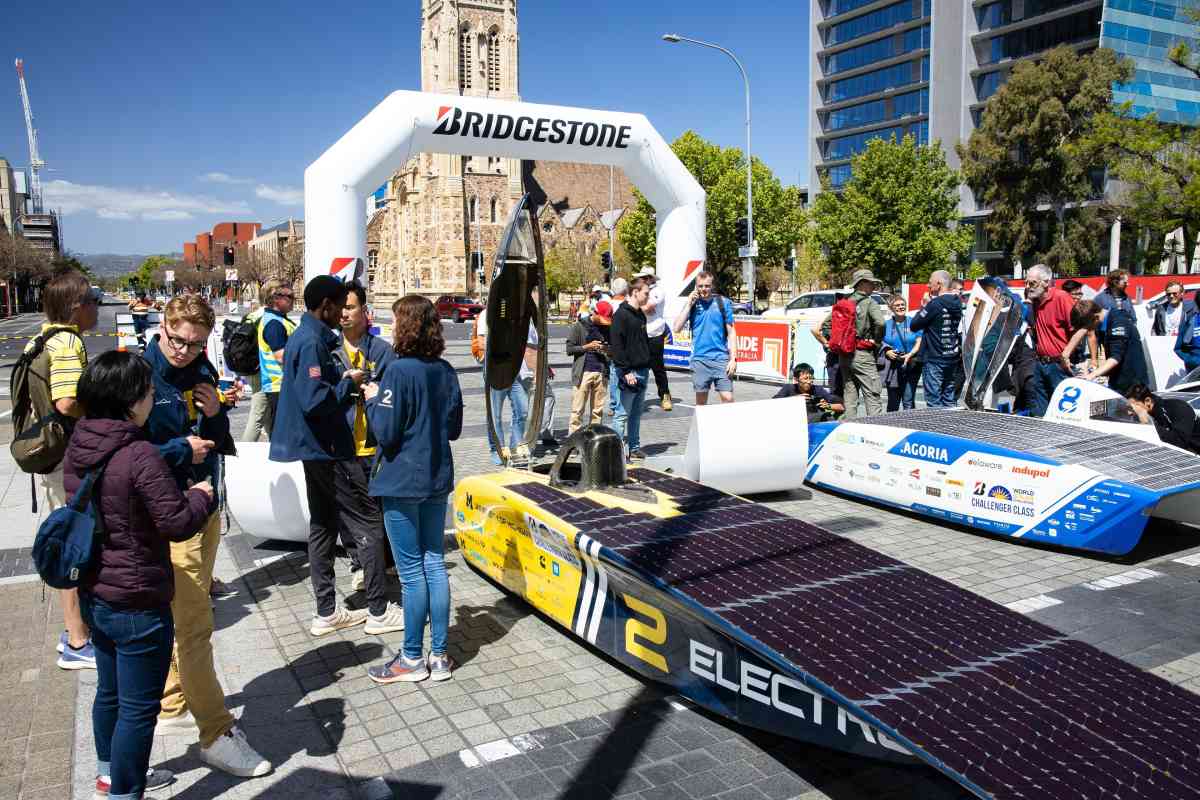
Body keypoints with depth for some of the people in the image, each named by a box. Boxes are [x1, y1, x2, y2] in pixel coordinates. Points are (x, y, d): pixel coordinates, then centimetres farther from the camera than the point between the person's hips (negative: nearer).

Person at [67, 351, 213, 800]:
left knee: (109, 690, 25)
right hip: (137, 602, -9)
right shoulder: (140, 456, -24)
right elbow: (177, 523, -22)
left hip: (94, 593, 9)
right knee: (139, 707, 5)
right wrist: (200, 495, -2)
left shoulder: (78, 447, 1)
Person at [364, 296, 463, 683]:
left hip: (402, 482, -6)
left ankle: (413, 659, 14)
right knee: (434, 564, 12)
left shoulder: (399, 370, -16)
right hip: (437, 479, 6)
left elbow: (386, 433, -17)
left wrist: (374, 399, -2)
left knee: (411, 571, 2)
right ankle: (439, 655, 18)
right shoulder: (445, 371, 3)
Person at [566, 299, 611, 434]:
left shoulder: (607, 328, 12)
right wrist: (587, 346, -13)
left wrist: (607, 349, 0)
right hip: (583, 372, -3)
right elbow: (569, 349, 0)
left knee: (598, 410, 5)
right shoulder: (579, 326, 2)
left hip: (601, 372, 3)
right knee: (577, 410, -3)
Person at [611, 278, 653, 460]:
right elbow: (616, 345, -16)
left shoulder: (640, 314, 17)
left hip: (643, 371, 9)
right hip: (630, 372, -9)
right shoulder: (621, 315, -11)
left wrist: (647, 366, 16)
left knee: (636, 413, 13)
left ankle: (634, 448, 19)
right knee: (623, 414, -4)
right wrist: (626, 371, -20)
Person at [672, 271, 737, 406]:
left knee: (728, 398, -8)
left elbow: (731, 332, 4)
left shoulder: (723, 303, 2)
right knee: (701, 401, 10)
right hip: (699, 359, 1)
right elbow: (676, 328, -5)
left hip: (721, 358, -1)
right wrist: (689, 305, -8)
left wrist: (733, 358, -4)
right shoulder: (692, 304, 4)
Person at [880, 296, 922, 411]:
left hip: (911, 366, -2)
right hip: (892, 367, 2)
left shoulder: (913, 323, 6)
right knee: (893, 402, 3)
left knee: (908, 401, -6)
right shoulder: (886, 325, 11)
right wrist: (887, 352, -10)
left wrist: (909, 355, -14)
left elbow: (919, 342, 1)